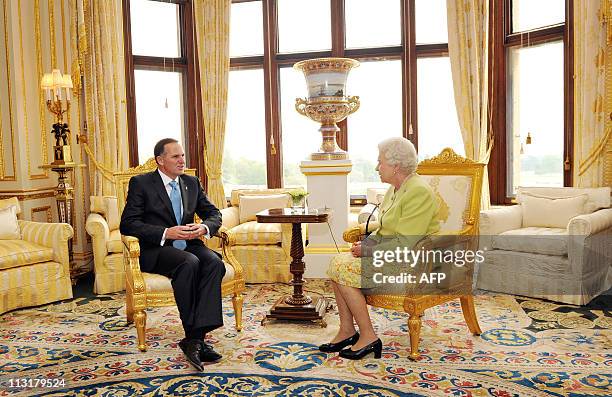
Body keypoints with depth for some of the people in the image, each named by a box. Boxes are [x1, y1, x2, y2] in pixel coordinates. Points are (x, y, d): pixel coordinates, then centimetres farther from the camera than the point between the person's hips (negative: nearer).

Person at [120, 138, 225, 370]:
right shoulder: (141, 183, 0)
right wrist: (166, 233, -20)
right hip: (156, 249, -4)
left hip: (189, 244, 5)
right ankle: (194, 337, -25)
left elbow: (214, 213, 16)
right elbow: (128, 224, -8)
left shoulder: (192, 183, 15)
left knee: (214, 262, -28)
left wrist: (204, 227, -9)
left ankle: (195, 338, -31)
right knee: (189, 263, -35)